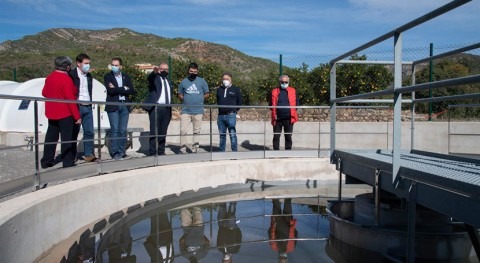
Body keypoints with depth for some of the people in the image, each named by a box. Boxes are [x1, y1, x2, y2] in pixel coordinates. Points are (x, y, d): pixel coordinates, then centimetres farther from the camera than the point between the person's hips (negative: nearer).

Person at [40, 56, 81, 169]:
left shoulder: (49, 77, 5)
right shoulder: (66, 79, -17)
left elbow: (44, 93, 15)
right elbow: (70, 99, -20)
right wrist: (77, 116, -17)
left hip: (51, 113, 7)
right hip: (65, 113, -7)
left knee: (51, 136, 15)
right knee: (67, 138, -1)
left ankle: (46, 161, 21)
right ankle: (68, 162, 2)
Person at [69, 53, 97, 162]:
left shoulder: (89, 76, 15)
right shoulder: (72, 75, -6)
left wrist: (90, 103, 16)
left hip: (88, 107, 6)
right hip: (76, 107, -6)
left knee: (89, 132, 3)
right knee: (74, 132, 2)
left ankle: (88, 154, 7)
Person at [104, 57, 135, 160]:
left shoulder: (126, 77, 13)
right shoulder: (107, 77, 3)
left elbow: (132, 91, 1)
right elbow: (111, 91, -12)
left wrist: (117, 89, -7)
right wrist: (124, 88, -6)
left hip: (125, 106, 3)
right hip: (113, 106, -3)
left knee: (123, 130, 4)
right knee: (114, 129, -5)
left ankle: (122, 152, 10)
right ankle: (115, 152, 0)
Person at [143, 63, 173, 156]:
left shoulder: (169, 82, 23)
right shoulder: (154, 78, 4)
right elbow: (149, 77, -19)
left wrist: (170, 107, 16)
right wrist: (155, 72, -42)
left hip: (167, 109, 5)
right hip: (156, 107, -5)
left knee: (163, 131, 6)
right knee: (154, 131, -6)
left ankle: (161, 151, 11)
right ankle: (153, 152, -4)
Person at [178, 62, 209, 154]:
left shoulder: (202, 81, 3)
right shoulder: (183, 82, 5)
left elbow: (206, 94, 9)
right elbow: (180, 95, 14)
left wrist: (198, 99, 2)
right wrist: (187, 100, 1)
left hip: (198, 111, 0)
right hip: (186, 111, 0)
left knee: (196, 131, 7)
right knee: (183, 130, -5)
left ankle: (195, 149, 16)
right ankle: (183, 149, 3)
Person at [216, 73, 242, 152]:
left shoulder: (235, 89, 4)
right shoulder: (219, 89, 14)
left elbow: (239, 101, 9)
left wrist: (235, 110, 5)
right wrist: (220, 109, 14)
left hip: (231, 115, -4)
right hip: (221, 115, 4)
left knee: (232, 134, -8)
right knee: (222, 135, 10)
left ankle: (234, 151, -4)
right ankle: (221, 151, 19)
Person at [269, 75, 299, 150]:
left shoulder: (293, 91, 8)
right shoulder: (274, 91, 8)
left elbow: (296, 103, 10)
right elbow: (271, 104, 11)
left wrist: (293, 111, -2)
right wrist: (274, 113, -2)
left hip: (288, 118, 0)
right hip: (277, 118, 0)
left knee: (288, 136, 6)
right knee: (276, 136, 3)